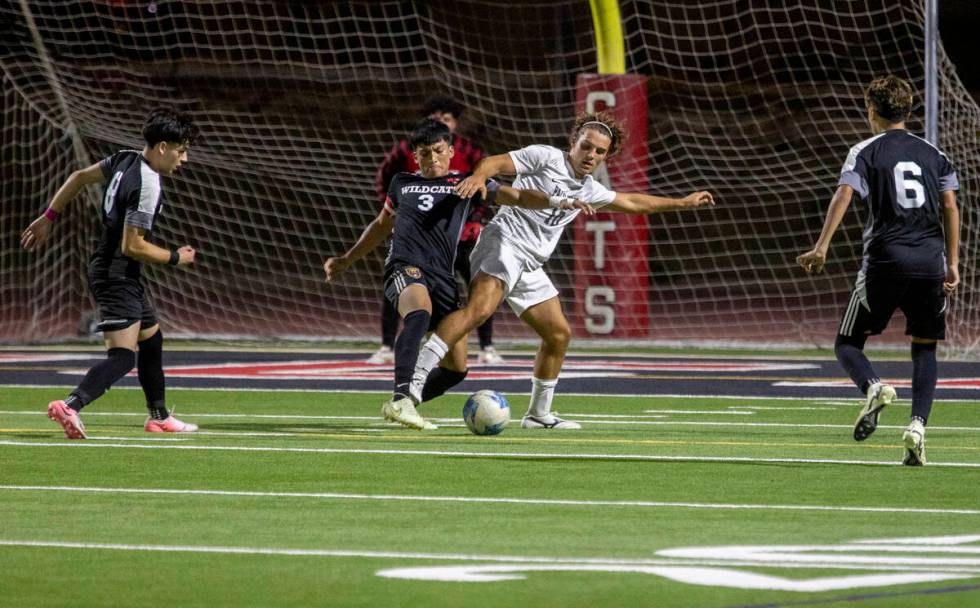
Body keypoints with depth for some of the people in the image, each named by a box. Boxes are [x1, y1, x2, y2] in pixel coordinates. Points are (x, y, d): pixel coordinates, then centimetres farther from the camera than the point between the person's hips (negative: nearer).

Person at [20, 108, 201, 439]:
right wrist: (175, 258, -9)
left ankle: (159, 417, 35)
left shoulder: (127, 160, 5)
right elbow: (132, 246, -24)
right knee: (123, 355, -18)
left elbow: (80, 176, 17)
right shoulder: (148, 185, -23)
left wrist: (48, 217, 25)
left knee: (151, 338, 23)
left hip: (117, 274, 10)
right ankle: (69, 407, -35)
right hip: (117, 277, -10)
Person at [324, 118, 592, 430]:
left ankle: (400, 407, 20)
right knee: (420, 313, -38)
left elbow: (516, 196, 5)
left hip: (442, 276, 2)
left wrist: (557, 202, -12)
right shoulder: (402, 184, 19)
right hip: (404, 266, -2)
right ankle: (401, 398, -48)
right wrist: (346, 260, 40)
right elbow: (381, 226, 34)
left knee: (456, 367, -2)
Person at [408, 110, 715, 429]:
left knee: (559, 334, 11)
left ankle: (538, 414, 25)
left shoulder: (589, 190, 23)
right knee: (479, 308, -32)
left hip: (529, 267, 9)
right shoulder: (546, 157, -1)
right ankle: (416, 373, -41)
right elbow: (495, 162, -10)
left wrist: (683, 202, 43)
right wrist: (479, 176, -33)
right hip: (504, 243, -9)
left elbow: (632, 202, 38)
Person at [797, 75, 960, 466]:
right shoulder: (933, 154, 15)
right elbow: (950, 207, 9)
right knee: (925, 347, 12)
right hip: (930, 260, 3)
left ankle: (873, 386, -25)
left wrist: (822, 247, -17)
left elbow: (843, 195, -11)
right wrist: (952, 265, 11)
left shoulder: (866, 151, 3)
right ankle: (918, 423, -8)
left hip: (885, 259, -3)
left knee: (847, 343, 7)